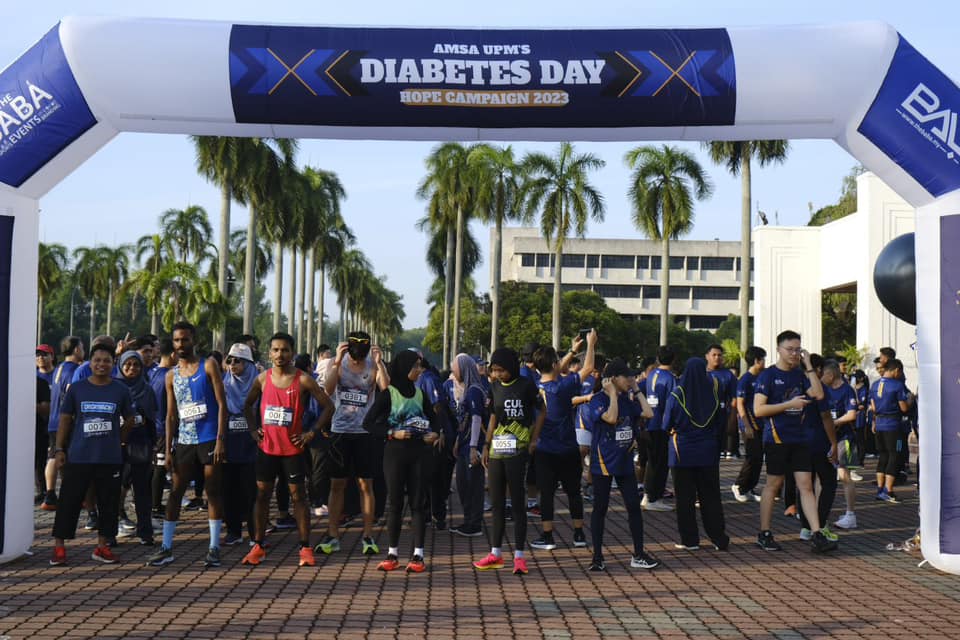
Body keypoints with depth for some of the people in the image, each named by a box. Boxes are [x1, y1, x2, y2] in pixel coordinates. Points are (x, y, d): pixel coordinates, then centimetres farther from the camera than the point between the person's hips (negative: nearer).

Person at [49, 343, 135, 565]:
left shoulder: (121, 390, 4)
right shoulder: (77, 389, 3)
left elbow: (129, 421, 14)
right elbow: (65, 420, 6)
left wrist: (115, 440, 8)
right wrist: (59, 449, 1)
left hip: (110, 459, 1)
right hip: (78, 457, -1)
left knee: (108, 503, 5)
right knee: (69, 502, 0)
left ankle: (102, 546, 17)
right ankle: (59, 546, 9)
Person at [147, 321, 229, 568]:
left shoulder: (208, 366, -1)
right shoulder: (171, 375, 11)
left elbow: (221, 404, -6)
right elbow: (171, 415, 12)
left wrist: (220, 439, -14)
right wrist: (168, 449, 6)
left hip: (209, 439, -4)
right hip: (184, 441, 4)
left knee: (213, 492, 2)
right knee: (175, 493, 3)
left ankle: (214, 548, 7)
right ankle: (166, 548, 9)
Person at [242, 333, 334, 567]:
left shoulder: (303, 380, -7)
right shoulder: (263, 378, 3)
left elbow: (328, 406, -5)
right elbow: (248, 404, 19)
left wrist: (311, 433, -9)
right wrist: (253, 429, 6)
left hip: (292, 448, -3)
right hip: (267, 446, 3)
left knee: (298, 495, 2)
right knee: (262, 494, 7)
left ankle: (305, 548, 6)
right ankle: (258, 546, 15)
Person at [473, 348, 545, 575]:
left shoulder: (526, 385, -5)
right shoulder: (495, 387, 11)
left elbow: (541, 412, 0)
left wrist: (532, 441, -7)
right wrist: (486, 445, 14)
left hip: (517, 452, -6)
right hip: (496, 451, 6)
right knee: (497, 503, 10)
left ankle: (519, 556, 3)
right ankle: (495, 554, 18)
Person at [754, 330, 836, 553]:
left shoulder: (799, 375, 12)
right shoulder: (767, 375, -6)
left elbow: (819, 394, -2)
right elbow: (758, 409, -12)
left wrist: (808, 366, -3)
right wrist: (789, 404, -15)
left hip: (798, 438, 5)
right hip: (776, 439, -5)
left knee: (806, 486, 1)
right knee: (773, 485, 2)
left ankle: (817, 535, -1)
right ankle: (764, 534, 13)